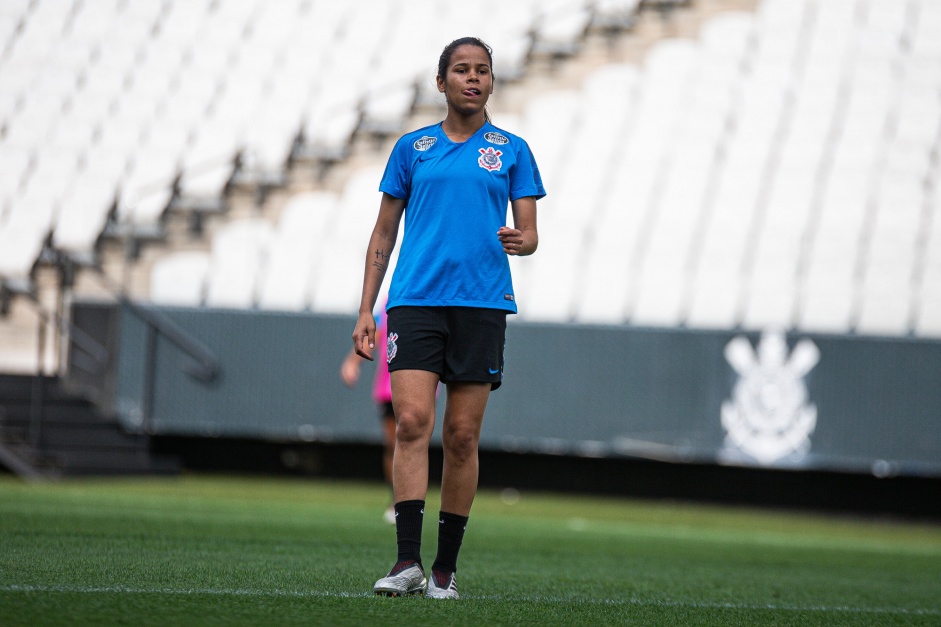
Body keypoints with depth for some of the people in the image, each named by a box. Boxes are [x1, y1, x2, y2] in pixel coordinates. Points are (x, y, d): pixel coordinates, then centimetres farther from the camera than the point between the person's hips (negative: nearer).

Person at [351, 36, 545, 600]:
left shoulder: (511, 150, 10)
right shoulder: (413, 148, 12)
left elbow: (529, 233, 9)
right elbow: (384, 234, 14)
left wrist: (519, 241, -16)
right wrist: (366, 311, 7)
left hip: (482, 304, 0)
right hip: (415, 300, 0)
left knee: (463, 436, 0)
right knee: (413, 422, -14)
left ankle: (446, 567, 8)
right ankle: (408, 562, -18)